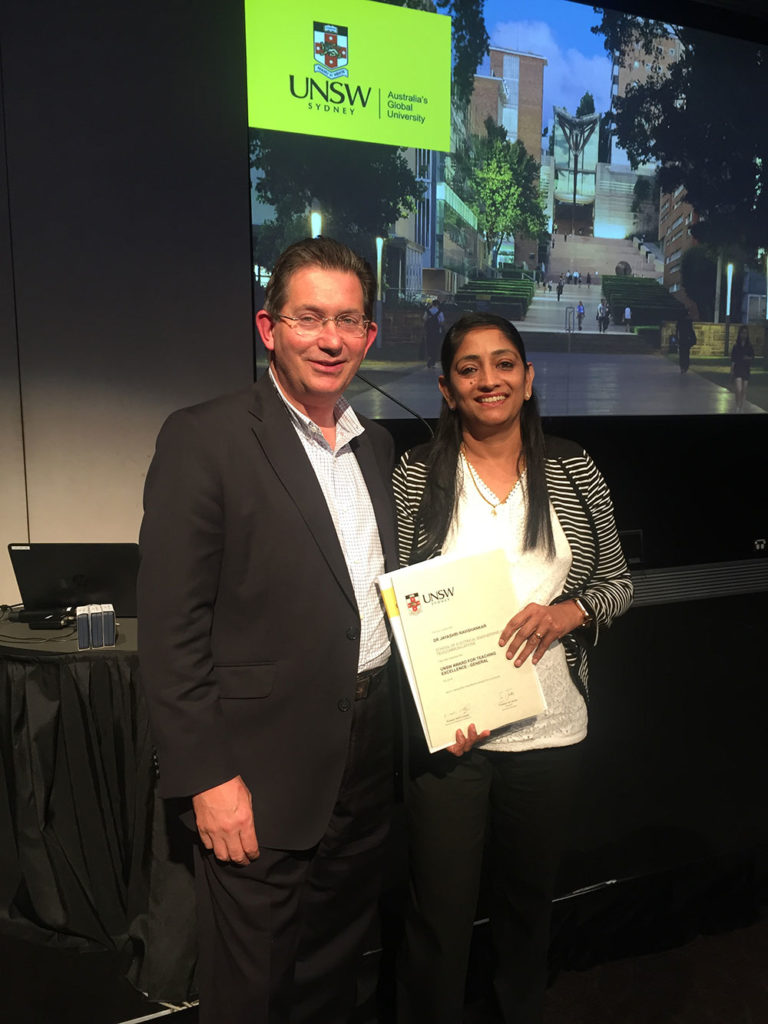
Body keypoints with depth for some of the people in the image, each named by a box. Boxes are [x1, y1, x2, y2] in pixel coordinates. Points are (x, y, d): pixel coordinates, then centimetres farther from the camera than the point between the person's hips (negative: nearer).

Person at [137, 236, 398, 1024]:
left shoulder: (376, 446, 9)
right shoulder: (204, 439, -13)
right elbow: (170, 627, -15)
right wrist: (208, 777, -16)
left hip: (367, 762, 6)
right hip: (262, 776, -6)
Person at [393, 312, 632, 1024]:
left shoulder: (574, 472, 0)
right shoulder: (414, 479, -6)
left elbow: (617, 580, 7)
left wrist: (567, 612, -14)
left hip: (549, 727, 3)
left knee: (529, 896, 23)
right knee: (439, 910, 10)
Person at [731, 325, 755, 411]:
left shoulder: (749, 345, 4)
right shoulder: (736, 345, -1)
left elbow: (753, 356, 10)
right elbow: (733, 358, -2)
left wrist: (749, 358, -12)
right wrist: (732, 369, -8)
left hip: (746, 369, 2)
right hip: (737, 369, -2)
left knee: (744, 390, 6)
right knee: (738, 390, -14)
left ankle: (742, 408, 17)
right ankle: (738, 407, 0)